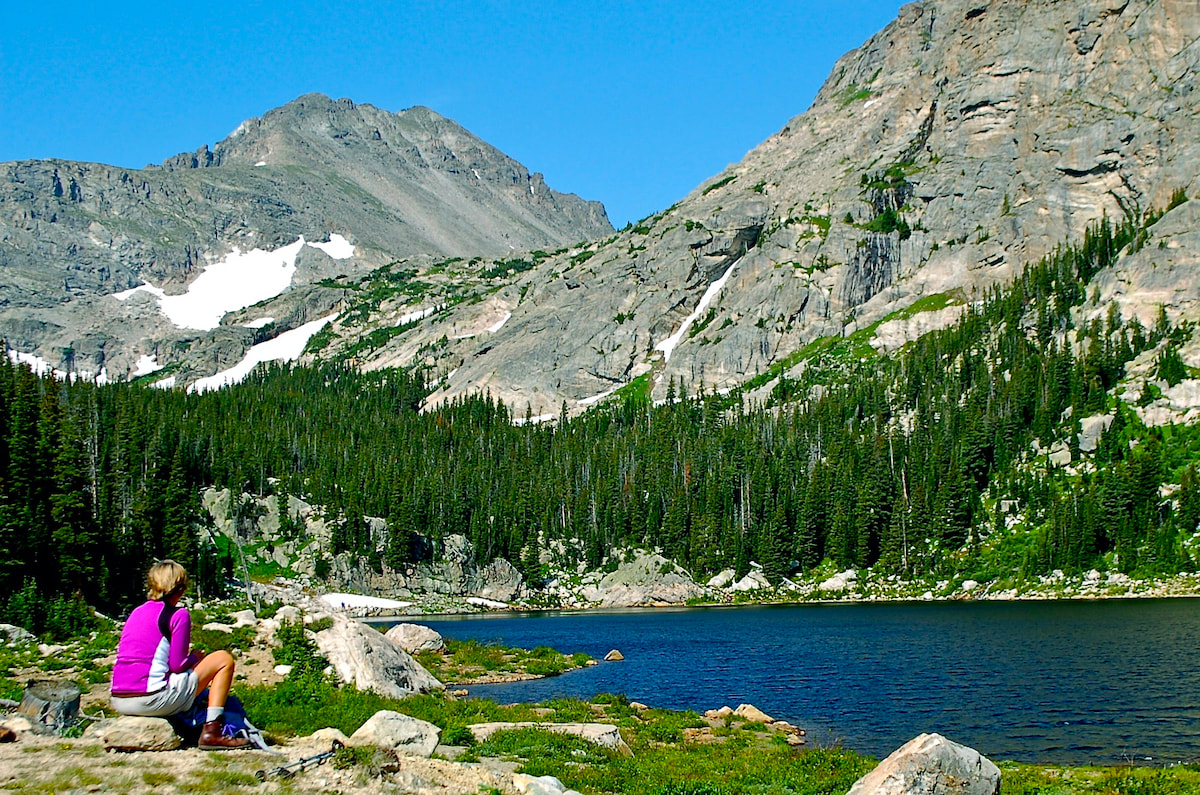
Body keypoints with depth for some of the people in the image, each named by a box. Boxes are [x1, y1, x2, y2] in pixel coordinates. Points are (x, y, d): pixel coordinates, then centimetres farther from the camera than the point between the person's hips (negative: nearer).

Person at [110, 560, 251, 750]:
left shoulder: (137, 612, 17)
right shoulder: (178, 615, -3)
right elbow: (177, 664, -8)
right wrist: (195, 657, 14)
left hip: (119, 702, 8)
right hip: (151, 699, -8)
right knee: (224, 659, 6)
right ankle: (212, 732, -4)